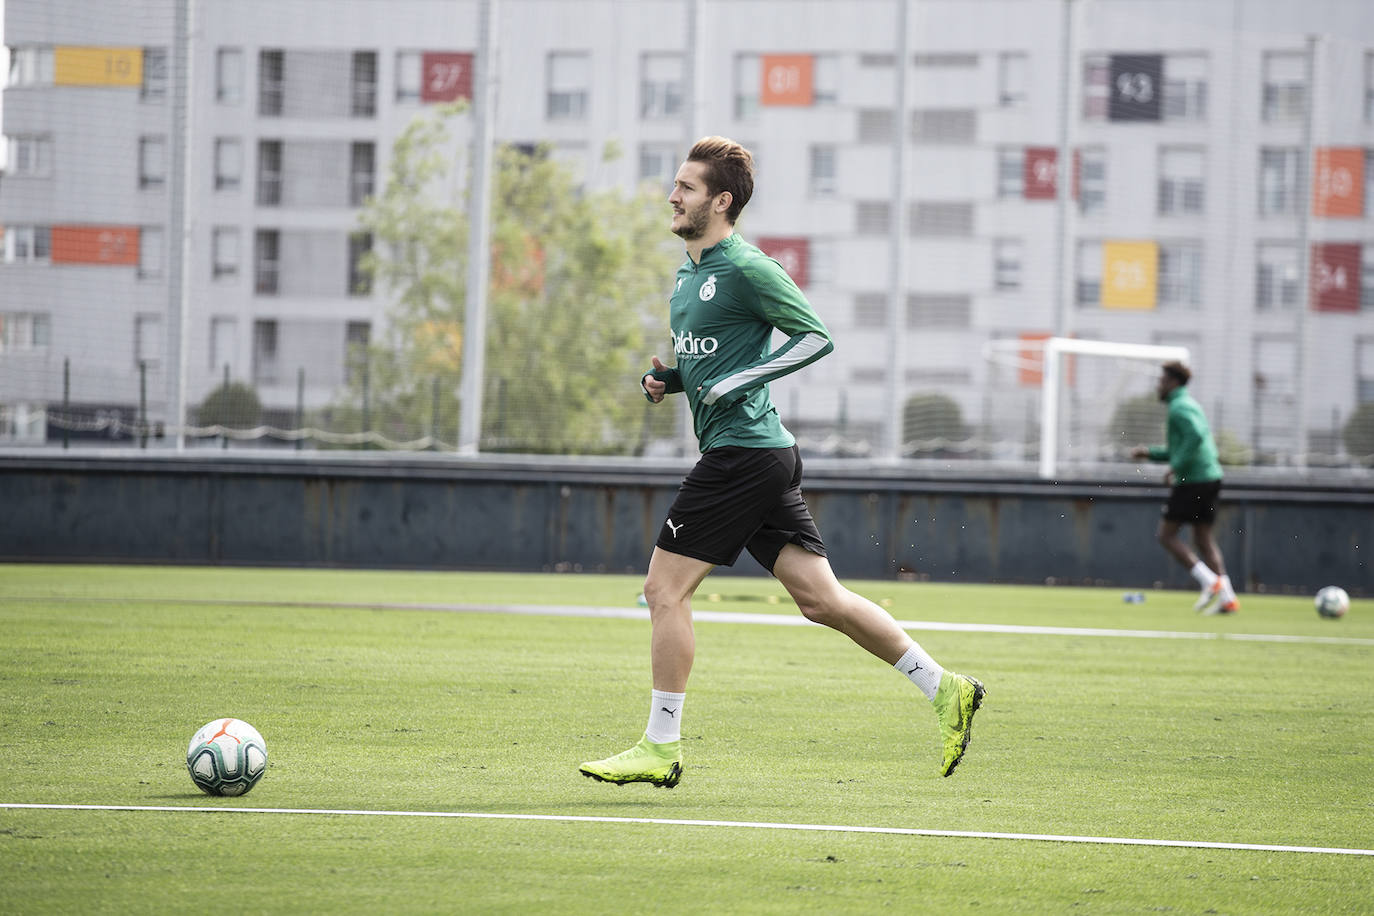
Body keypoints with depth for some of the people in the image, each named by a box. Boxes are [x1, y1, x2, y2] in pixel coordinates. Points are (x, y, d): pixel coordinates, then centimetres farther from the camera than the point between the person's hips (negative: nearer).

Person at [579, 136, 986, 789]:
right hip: (759, 457, 9)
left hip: (743, 451, -9)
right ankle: (944, 690, 7)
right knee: (821, 598, 6)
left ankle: (661, 747, 1)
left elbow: (816, 337, -11)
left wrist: (740, 382, -17)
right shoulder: (688, 274, 18)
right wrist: (668, 379, 11)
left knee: (665, 588, -5)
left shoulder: (747, 269, -11)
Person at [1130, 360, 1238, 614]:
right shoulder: (1190, 405, 22)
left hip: (1193, 479, -9)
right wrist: (1150, 452, 25)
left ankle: (1209, 582, -12)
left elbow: (1195, 436, -26)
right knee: (1204, 538, 10)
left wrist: (1175, 467, -21)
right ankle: (1227, 597, 0)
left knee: (1166, 534, -3)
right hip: (1210, 477, 9)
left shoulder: (1180, 407, -9)